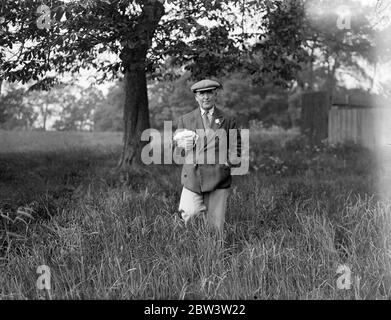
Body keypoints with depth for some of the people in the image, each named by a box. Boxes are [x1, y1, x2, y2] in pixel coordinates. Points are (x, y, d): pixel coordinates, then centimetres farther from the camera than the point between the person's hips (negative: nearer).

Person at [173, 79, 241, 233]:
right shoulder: (185, 120, 10)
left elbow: (236, 150, 11)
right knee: (187, 215, -16)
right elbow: (177, 153, 10)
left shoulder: (228, 121, 8)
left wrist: (227, 161, -7)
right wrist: (183, 146, -11)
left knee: (215, 228, 0)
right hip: (192, 179, 1)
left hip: (218, 181, 0)